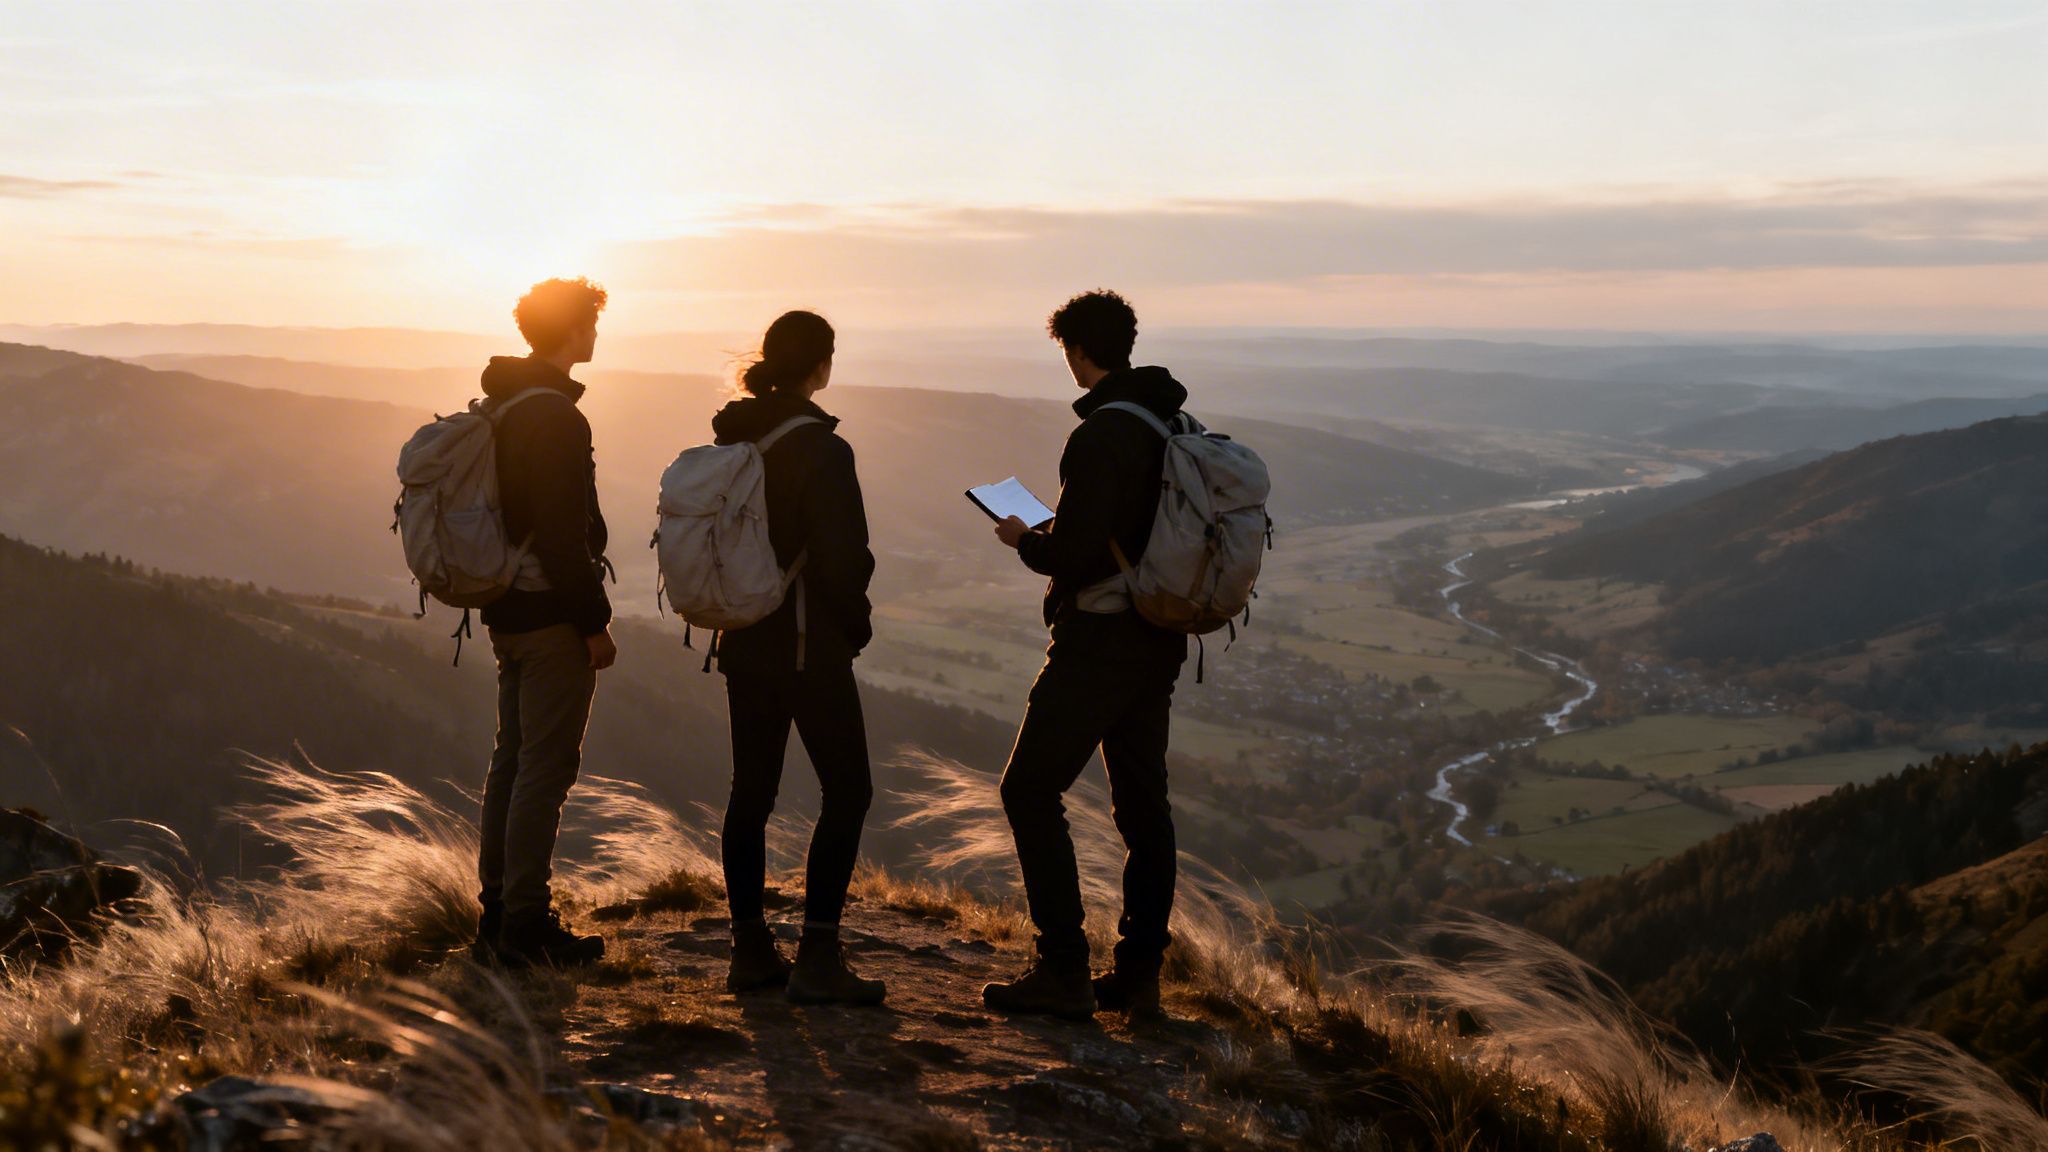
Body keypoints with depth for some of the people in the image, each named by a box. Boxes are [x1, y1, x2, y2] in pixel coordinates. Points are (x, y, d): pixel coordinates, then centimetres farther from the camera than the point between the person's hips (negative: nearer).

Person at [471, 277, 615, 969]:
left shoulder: (497, 405, 14)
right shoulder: (553, 414, -16)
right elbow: (564, 531, -21)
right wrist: (595, 622, -16)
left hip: (507, 611, 10)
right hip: (552, 615, -10)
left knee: (513, 759, 14)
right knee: (546, 767, -5)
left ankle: (498, 913, 20)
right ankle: (526, 925, -1)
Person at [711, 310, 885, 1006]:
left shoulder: (732, 438, 6)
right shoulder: (819, 448, -17)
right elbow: (840, 557, -20)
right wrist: (855, 626, -4)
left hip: (743, 641, 8)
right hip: (809, 643, -8)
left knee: (751, 791, 13)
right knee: (847, 791, 1)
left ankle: (750, 949, 18)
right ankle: (817, 956, -3)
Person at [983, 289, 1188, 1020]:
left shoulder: (1102, 435, -18)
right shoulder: (1177, 427, 9)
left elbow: (1074, 555, -23)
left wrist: (1026, 541, -2)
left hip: (1100, 641, -9)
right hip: (1159, 643, 9)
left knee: (1031, 791, -1)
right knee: (1142, 801, 13)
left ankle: (1064, 972, -3)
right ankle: (1139, 973, 17)